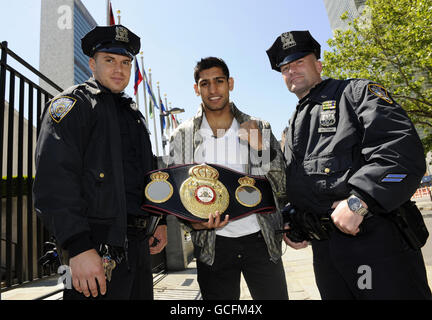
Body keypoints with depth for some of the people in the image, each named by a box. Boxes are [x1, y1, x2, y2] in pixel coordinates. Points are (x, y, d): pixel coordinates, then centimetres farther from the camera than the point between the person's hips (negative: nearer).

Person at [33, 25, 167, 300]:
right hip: (96, 248, -7)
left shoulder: (134, 113, 19)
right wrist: (79, 247, -24)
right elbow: (55, 180, -17)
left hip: (139, 246, 8)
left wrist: (159, 221, 15)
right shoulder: (73, 103, -4)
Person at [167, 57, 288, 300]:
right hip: (213, 245, 0)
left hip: (260, 238, 1)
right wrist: (195, 222, -14)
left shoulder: (260, 129, 2)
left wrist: (260, 147, -14)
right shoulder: (182, 136, 2)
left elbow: (283, 190, 0)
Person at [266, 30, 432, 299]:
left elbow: (402, 148, -15)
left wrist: (358, 201, -23)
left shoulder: (356, 92, 2)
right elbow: (290, 186, 27)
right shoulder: (294, 127, 22)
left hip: (375, 240, -6)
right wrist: (291, 223, 11)